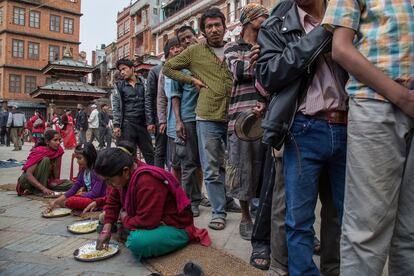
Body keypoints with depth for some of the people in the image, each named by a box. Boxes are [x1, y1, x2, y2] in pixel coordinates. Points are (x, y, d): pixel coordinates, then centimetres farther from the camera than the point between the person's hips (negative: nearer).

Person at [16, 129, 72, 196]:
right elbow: (28, 174, -31)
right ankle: (39, 191, -22)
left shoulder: (59, 150, -6)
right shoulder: (38, 151, -22)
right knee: (46, 160, -30)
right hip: (27, 180, -6)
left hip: (43, 180, 6)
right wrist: (43, 188, -39)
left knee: (69, 184, -14)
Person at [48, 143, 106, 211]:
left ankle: (63, 204, 4)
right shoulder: (83, 170, 9)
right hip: (89, 197, 9)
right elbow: (74, 189, 7)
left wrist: (80, 194, -7)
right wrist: (56, 200, -1)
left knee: (71, 201, -22)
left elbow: (95, 193, -21)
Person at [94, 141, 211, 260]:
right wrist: (106, 229, -5)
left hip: (176, 227, -8)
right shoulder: (125, 176, -3)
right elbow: (113, 202, 7)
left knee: (138, 242, -36)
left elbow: (146, 221, -30)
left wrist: (125, 220, -12)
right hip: (154, 221, 9)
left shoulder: (147, 181, -31)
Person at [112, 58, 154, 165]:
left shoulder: (143, 83, 11)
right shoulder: (119, 86, 8)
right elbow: (116, 106, 3)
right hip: (127, 124, -1)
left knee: (150, 154, 3)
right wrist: (116, 125, -7)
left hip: (143, 123, 2)